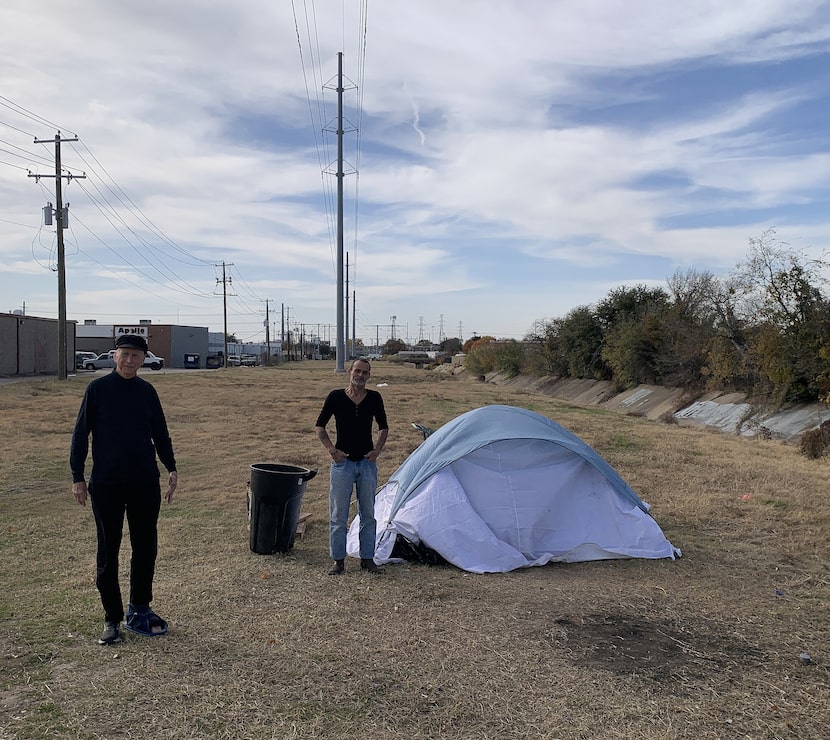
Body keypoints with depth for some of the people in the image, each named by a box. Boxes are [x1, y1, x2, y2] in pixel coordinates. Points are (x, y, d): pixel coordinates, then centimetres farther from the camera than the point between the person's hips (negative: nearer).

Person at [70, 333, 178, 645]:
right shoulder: (97, 389, -3)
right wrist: (78, 477, -4)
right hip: (105, 485, -3)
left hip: (145, 482, 3)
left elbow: (160, 433, 13)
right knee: (108, 551, 6)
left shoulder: (147, 391, 6)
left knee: (146, 547, 9)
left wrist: (171, 468, 3)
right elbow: (81, 433, 0)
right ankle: (112, 618, 18)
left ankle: (139, 609, 27)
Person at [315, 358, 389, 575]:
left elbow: (383, 427, 12)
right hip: (342, 462, -2)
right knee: (338, 514, 5)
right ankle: (338, 561, 17)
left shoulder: (374, 398, -1)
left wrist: (377, 449, -2)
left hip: (367, 462, 2)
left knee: (368, 514, 10)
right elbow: (319, 426, 1)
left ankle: (367, 558, 22)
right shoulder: (335, 397, -6)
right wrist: (332, 450, -9)